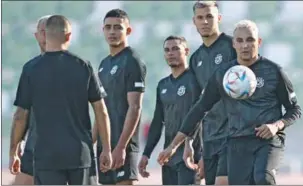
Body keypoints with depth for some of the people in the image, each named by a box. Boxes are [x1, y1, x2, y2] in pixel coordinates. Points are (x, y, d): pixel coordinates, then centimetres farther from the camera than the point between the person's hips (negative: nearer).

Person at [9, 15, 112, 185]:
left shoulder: (31, 70, -4)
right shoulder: (84, 67, -1)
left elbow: (20, 116, -2)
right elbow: (101, 112, 0)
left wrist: (13, 152, 9)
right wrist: (107, 149, 7)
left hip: (47, 155, -1)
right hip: (81, 152, 2)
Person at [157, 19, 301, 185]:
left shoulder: (273, 71, 0)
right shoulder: (222, 74, 7)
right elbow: (200, 109, 14)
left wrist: (277, 125, -13)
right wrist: (174, 145, 12)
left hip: (269, 140, -3)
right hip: (238, 143, 3)